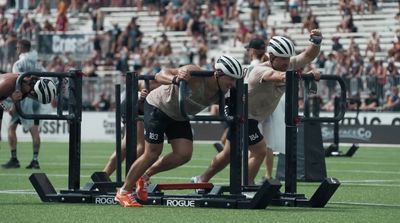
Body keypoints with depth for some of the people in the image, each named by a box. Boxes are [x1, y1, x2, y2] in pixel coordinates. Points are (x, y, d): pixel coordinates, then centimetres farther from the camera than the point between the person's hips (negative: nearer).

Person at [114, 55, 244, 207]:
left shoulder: (219, 92, -14)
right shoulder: (193, 74, -34)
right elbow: (160, 75, -33)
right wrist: (175, 79, -53)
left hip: (179, 117, 7)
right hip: (158, 107, -7)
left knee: (184, 155, -7)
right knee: (152, 154, -7)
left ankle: (145, 176, 13)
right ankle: (123, 192, 8)